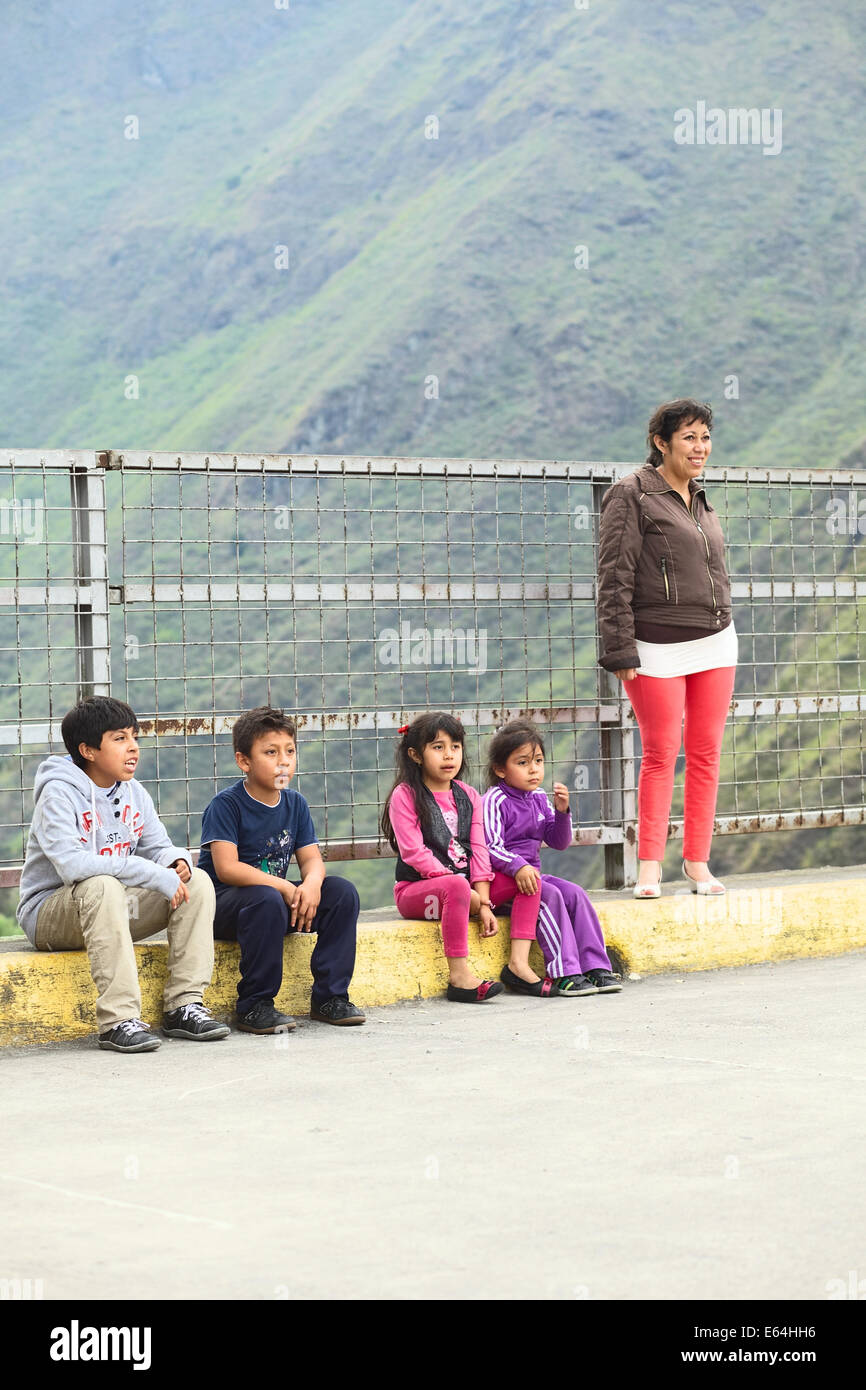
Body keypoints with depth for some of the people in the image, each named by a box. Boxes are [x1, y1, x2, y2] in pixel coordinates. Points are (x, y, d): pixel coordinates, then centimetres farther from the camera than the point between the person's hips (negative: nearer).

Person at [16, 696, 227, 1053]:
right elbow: (70, 863, -32)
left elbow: (159, 847, 9)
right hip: (50, 914, -7)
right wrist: (153, 874, -34)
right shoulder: (59, 793, -17)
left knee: (198, 882, -9)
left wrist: (177, 862, -18)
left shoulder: (133, 793, 6)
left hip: (115, 910, 7)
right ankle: (118, 1020, -39)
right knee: (102, 887, -38)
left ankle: (184, 1005, -14)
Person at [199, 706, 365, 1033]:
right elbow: (227, 868, -23)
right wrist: (283, 887, -27)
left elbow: (311, 857, 3)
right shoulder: (225, 805, -13)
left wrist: (312, 883, -22)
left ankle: (329, 996, -6)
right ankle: (254, 1006, -27)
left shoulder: (294, 803, 7)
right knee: (266, 901, -39)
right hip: (223, 902, -6)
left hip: (280, 896, 7)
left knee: (343, 892, -12)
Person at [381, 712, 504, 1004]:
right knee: (457, 888, -39)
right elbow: (414, 853, -13)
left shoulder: (468, 796, 12)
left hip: (462, 886, 6)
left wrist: (483, 903, -7)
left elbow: (477, 849, 5)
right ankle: (459, 975, -39)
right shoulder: (404, 796, -5)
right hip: (415, 890, -6)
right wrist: (461, 887, -19)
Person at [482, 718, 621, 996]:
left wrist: (562, 811, -6)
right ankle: (565, 973, -29)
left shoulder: (539, 798, 11)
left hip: (530, 873, 7)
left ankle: (596, 966, -12)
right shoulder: (495, 801, -12)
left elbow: (559, 842, 11)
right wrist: (518, 867, -35)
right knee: (550, 896, -27)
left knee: (574, 894, -12)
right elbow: (491, 848, -19)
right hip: (498, 879, -7)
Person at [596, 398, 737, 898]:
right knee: (661, 755, -4)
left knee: (706, 753, 6)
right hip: (658, 650, -6)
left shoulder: (701, 498, 15)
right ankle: (650, 866, 3)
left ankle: (698, 861, 12)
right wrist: (620, 651, -15)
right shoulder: (632, 495, -6)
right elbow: (615, 579, -10)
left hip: (715, 643, 6)